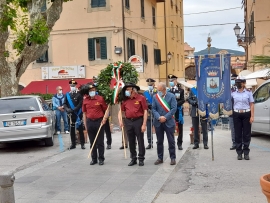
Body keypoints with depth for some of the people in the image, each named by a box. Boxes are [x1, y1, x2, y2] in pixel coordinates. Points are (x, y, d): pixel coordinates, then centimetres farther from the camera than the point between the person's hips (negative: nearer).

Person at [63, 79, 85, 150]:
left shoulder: (79, 94, -3)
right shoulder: (67, 95, 9)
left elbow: (80, 104, -10)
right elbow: (65, 104, 7)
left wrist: (73, 110, -18)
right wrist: (67, 109, -13)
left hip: (78, 114, -3)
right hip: (70, 115, 3)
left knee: (80, 129, 2)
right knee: (72, 130, 8)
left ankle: (82, 144, 8)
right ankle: (73, 144, 16)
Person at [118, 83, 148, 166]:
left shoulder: (141, 98, -6)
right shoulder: (125, 100, 7)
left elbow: (145, 111, -8)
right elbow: (121, 111, 15)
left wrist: (144, 124, -13)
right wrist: (120, 120, -1)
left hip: (138, 121, -4)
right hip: (128, 122, 5)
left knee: (140, 141, 4)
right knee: (131, 141, 11)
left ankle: (141, 159, 14)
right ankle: (133, 159, 22)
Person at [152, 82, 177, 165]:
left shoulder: (171, 96, -3)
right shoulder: (155, 97, 5)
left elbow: (174, 108, -9)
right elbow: (153, 109, 2)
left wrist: (165, 117, -16)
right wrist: (159, 117, -15)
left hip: (169, 122, -3)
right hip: (158, 123, 3)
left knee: (171, 141, 2)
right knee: (159, 141, 10)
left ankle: (173, 158, 11)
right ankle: (160, 158, 19)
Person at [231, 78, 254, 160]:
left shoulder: (248, 92, 1)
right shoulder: (233, 93, 5)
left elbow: (252, 105, -1)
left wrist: (252, 116, -7)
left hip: (246, 114, -1)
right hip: (237, 115, 1)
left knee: (246, 134, 2)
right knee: (238, 134, 3)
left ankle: (246, 153, 12)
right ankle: (239, 153, 12)